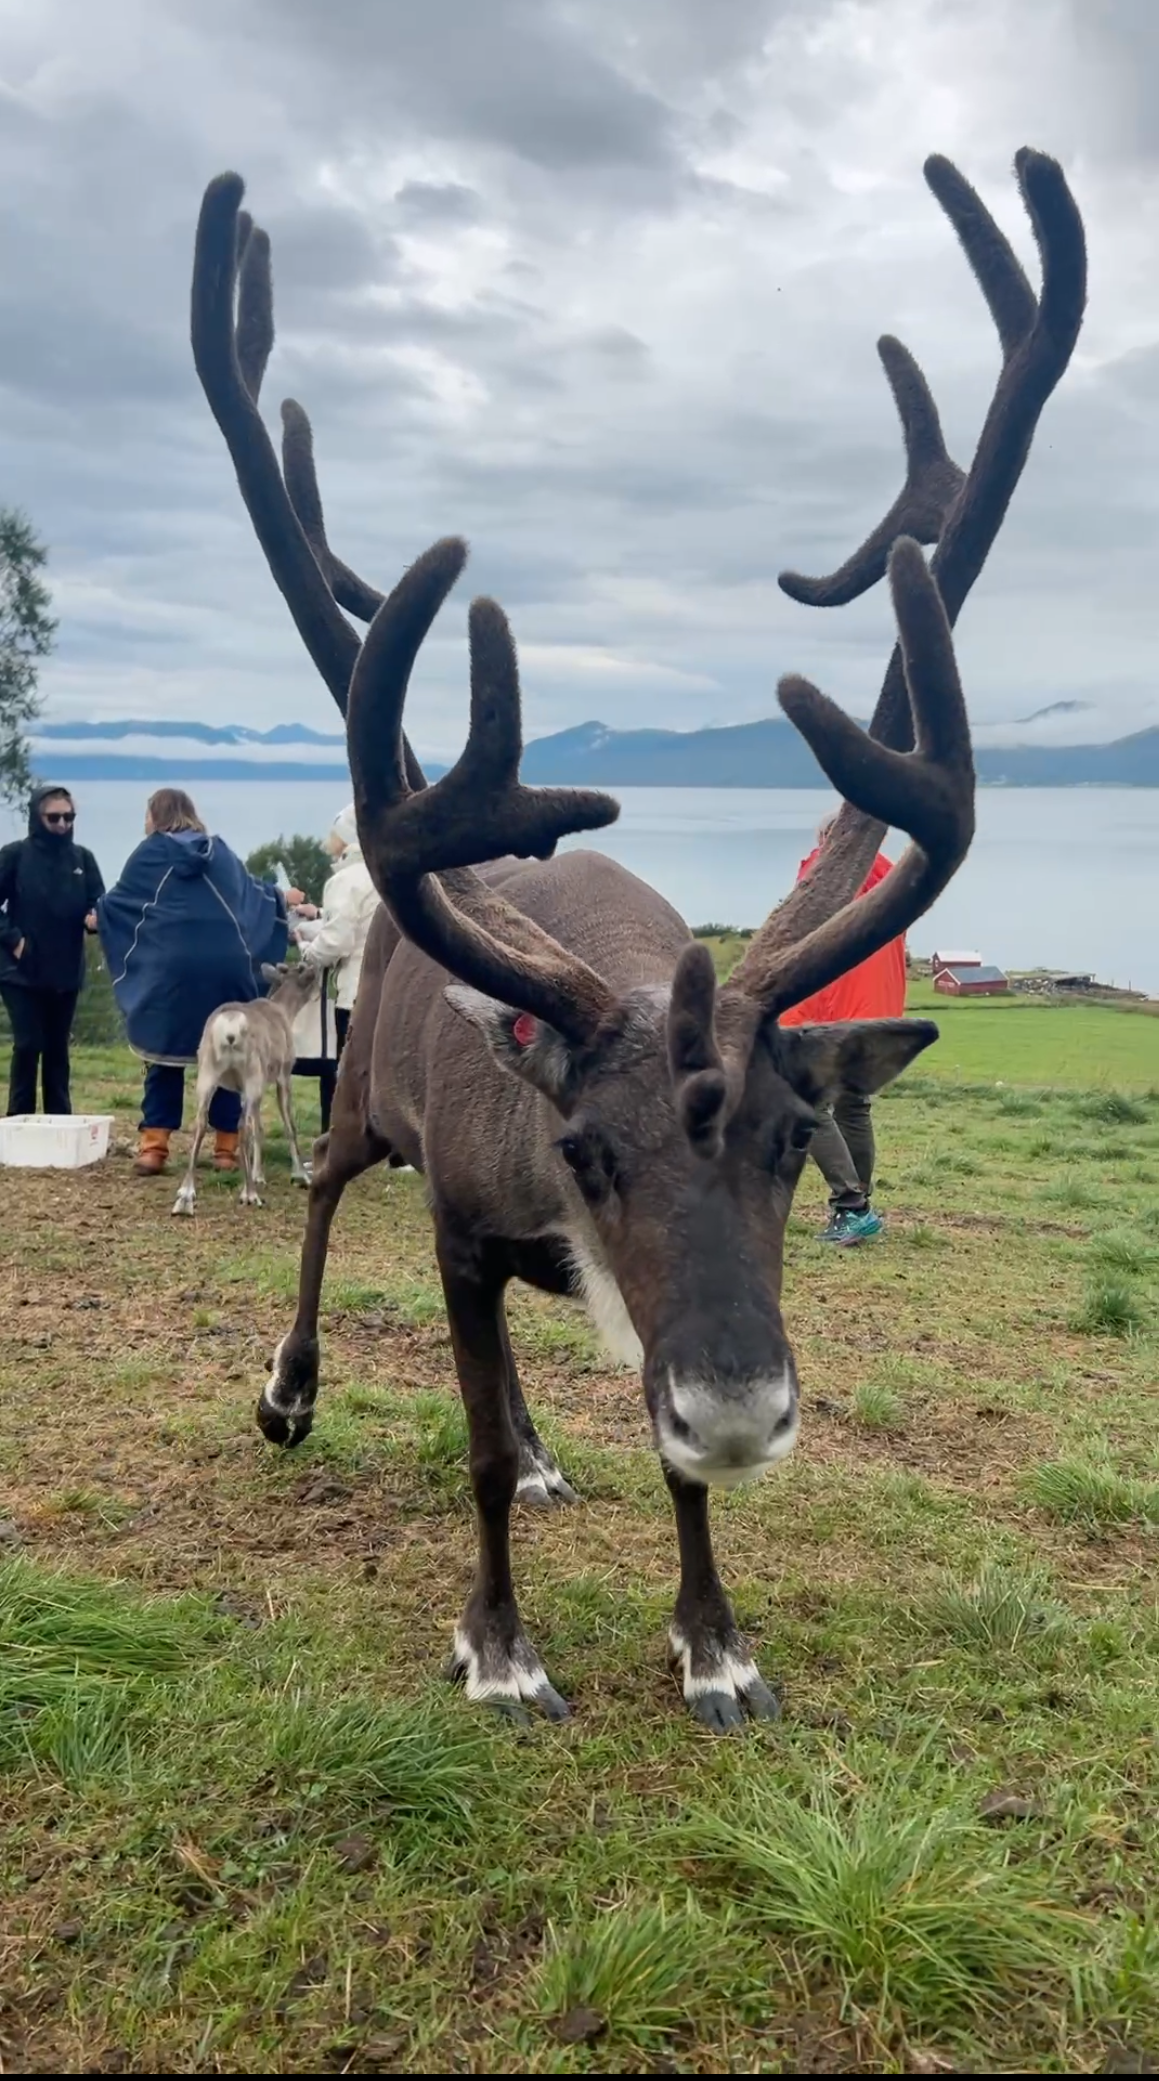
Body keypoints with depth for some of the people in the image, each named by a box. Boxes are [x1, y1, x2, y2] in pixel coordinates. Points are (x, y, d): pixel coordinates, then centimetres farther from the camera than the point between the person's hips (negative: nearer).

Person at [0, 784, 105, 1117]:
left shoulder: (82, 858, 5)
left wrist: (95, 918, -18)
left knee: (58, 1048, 9)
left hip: (66, 971, 3)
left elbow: (99, 902, 3)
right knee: (28, 1045, -5)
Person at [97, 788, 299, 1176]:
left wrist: (97, 916, 37)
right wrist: (281, 897, 50)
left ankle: (154, 1146, 0)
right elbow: (250, 891, 30)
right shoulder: (220, 851, 16)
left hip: (170, 967, -2)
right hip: (226, 966, 2)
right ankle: (226, 1148, 10)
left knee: (165, 1056, 6)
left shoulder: (150, 852, 7)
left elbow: (119, 900, 15)